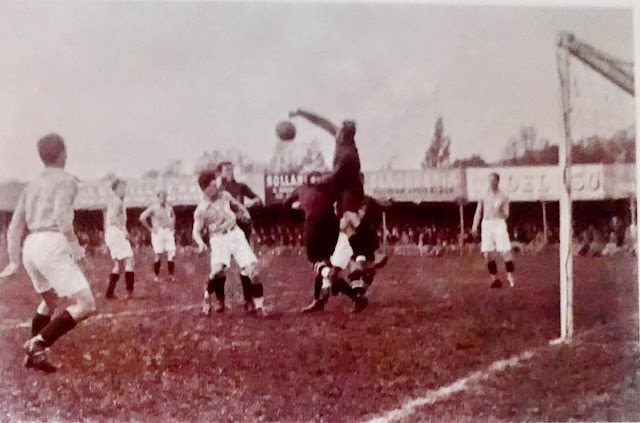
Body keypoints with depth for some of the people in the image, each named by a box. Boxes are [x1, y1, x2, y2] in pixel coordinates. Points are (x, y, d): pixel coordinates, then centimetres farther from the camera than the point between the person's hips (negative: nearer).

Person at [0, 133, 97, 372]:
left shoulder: (32, 186, 23)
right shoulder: (66, 180, 1)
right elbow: (61, 214, -17)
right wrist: (75, 245, -13)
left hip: (31, 247, 8)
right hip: (52, 245, -8)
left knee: (50, 301, 30)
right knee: (86, 305, -9)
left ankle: (33, 355, 25)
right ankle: (38, 343, -19)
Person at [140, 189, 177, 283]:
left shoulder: (169, 207, 11)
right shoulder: (153, 208, -7)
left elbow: (173, 216, 31)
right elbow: (142, 218, -10)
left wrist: (172, 227, 18)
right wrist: (150, 228, -7)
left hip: (169, 233, 5)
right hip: (158, 233, -4)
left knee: (171, 255, -4)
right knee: (158, 255, -3)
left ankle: (171, 275, 3)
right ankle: (156, 276, 8)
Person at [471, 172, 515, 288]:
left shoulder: (503, 197, 3)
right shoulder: (484, 195, 10)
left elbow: (506, 215, 2)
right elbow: (478, 211, 15)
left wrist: (500, 210, -19)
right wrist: (475, 226, 6)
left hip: (499, 223, -3)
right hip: (486, 224, 3)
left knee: (505, 251, -11)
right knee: (488, 254, 1)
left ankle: (510, 277, -3)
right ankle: (494, 279, 9)